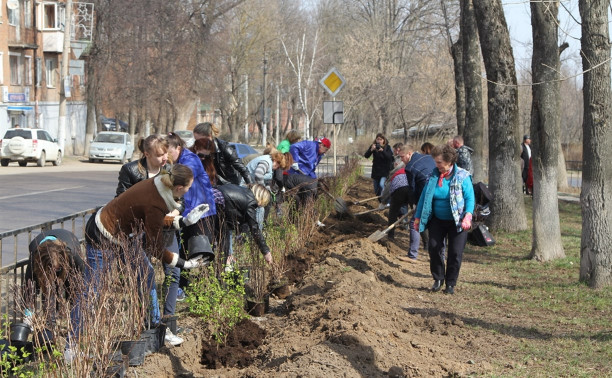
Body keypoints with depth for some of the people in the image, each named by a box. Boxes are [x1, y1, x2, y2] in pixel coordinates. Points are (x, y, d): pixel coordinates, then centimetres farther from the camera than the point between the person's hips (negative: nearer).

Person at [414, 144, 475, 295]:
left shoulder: (462, 177, -11)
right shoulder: (433, 176, -1)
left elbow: (470, 198, -10)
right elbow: (424, 196, 7)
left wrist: (468, 215, -24)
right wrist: (418, 217, 7)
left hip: (457, 222, -3)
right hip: (437, 220, 3)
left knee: (455, 253, -2)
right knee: (434, 247, -4)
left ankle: (451, 283, 13)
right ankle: (438, 278, 15)